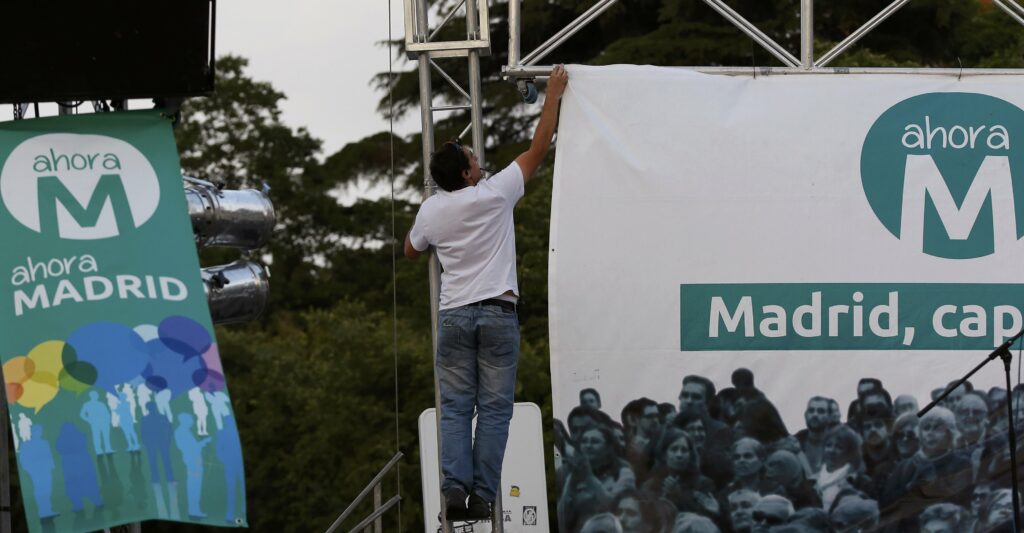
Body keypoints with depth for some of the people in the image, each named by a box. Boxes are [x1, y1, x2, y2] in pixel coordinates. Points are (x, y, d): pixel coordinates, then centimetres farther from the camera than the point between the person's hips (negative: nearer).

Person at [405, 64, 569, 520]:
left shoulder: (431, 211, 3)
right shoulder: (495, 195, -6)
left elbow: (411, 250, 23)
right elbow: (538, 147, 2)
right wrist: (553, 94, 9)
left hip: (454, 315, 2)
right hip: (497, 312, -2)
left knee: (455, 407, 5)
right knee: (494, 409, 0)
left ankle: (454, 488, -10)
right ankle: (482, 495, -5)